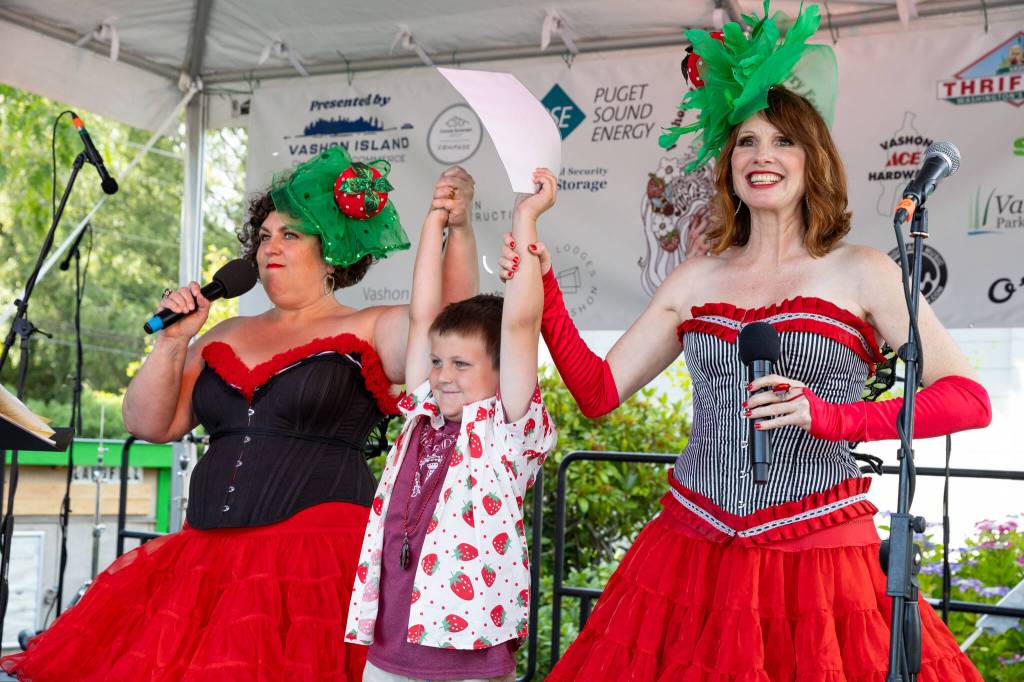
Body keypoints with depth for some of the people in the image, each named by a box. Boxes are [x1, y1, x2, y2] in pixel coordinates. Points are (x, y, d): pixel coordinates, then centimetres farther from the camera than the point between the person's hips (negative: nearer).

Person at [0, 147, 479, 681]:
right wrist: (173, 341, 3)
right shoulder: (226, 336, 20)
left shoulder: (369, 332, 4)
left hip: (319, 555, -5)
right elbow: (148, 425, 17)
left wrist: (456, 227, -30)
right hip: (208, 553, 6)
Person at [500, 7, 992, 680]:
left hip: (820, 559, -3)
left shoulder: (859, 272, 0)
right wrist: (544, 289, 0)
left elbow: (969, 398, -7)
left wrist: (832, 417, -19)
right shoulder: (697, 279, 11)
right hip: (695, 548, 3)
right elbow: (598, 390, 9)